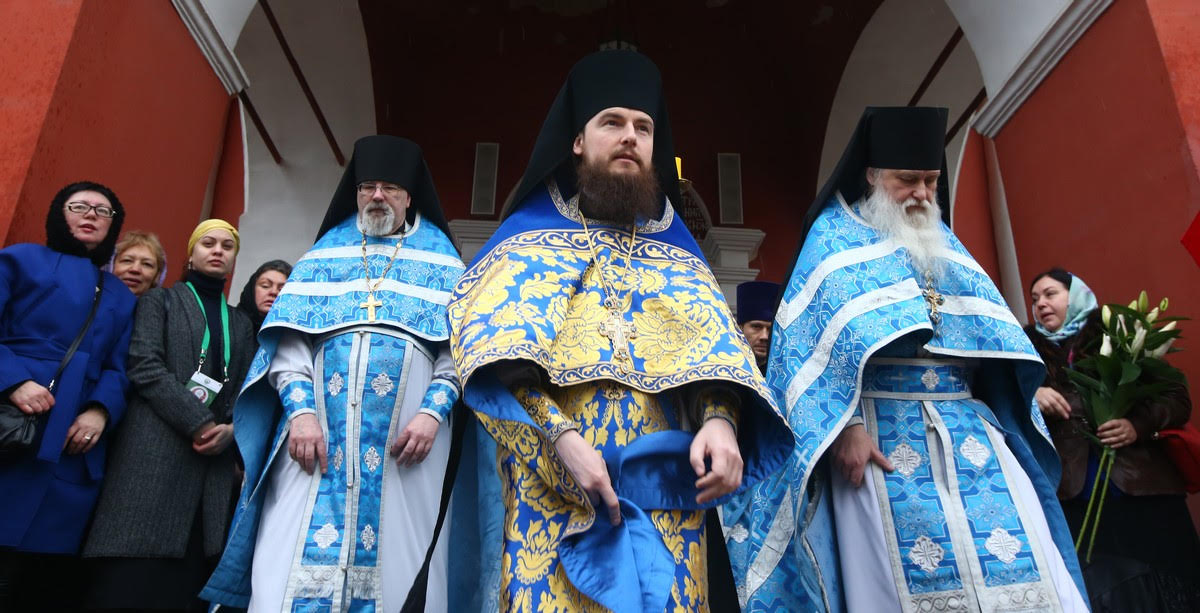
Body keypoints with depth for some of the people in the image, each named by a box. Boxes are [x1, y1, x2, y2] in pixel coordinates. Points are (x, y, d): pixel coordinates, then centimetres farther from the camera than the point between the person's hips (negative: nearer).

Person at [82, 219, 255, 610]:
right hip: (154, 453, -3)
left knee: (188, 581, -1)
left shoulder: (241, 324, 22)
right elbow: (145, 367, -4)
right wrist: (199, 423, -12)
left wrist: (232, 429, -8)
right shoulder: (159, 301, 12)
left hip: (214, 461, 3)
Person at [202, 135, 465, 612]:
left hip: (406, 436, -1)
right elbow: (290, 337, 7)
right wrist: (299, 409, -8)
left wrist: (433, 411, -12)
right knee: (294, 568, 0)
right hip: (319, 430, 2)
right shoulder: (327, 251, 17)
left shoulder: (440, 259, 13)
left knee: (393, 564, 1)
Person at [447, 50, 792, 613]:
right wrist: (562, 436, -21)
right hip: (551, 486, -2)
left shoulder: (676, 250, 15)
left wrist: (720, 421, -16)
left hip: (664, 491, 3)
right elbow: (492, 351, -6)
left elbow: (717, 354, 6)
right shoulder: (531, 235, 7)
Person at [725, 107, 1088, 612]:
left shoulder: (943, 241, 20)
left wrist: (1019, 402, 10)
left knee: (1019, 570, -4)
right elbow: (824, 337, -9)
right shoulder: (835, 235, 3)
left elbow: (994, 332, 21)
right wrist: (846, 426, -19)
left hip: (967, 423, 6)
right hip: (883, 430, -5)